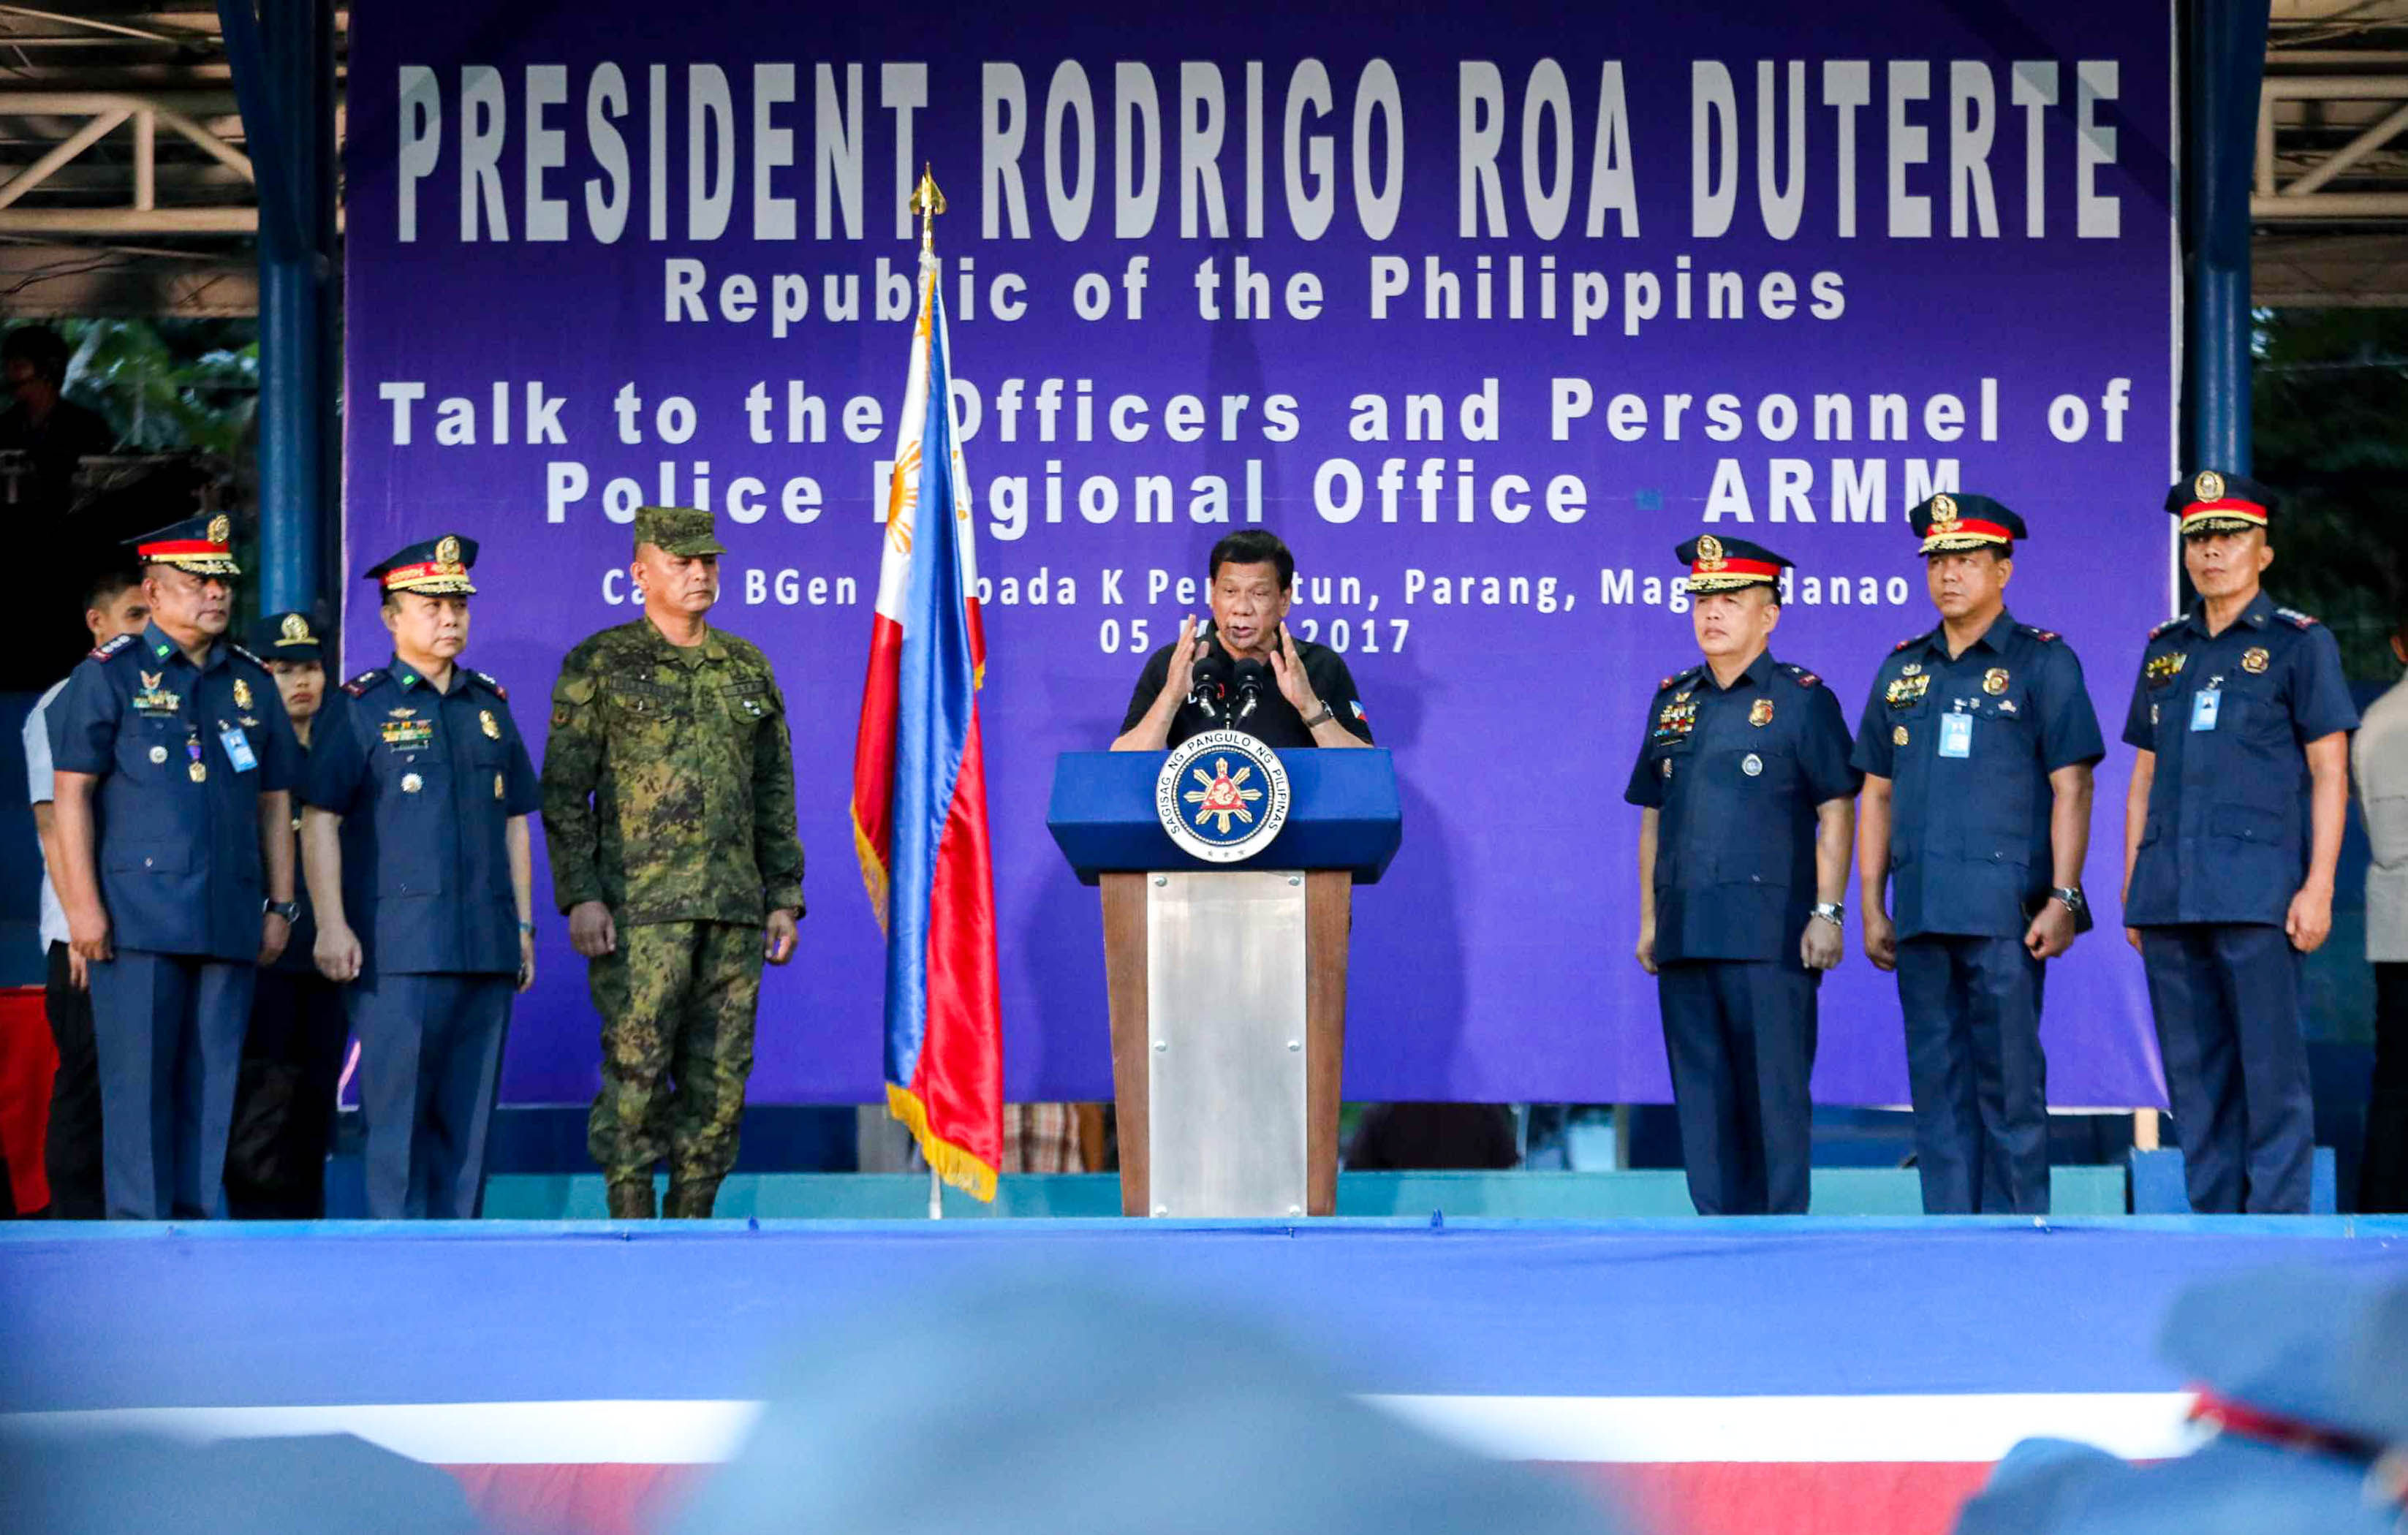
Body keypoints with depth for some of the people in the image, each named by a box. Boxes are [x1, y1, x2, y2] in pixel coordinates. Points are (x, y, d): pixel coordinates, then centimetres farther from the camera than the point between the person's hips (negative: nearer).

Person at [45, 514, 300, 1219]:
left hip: (231, 920, 4)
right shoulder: (109, 676, 2)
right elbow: (71, 793, -2)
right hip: (138, 918, -4)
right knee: (138, 1082, -5)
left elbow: (275, 801, 19)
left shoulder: (253, 683, 15)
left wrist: (280, 904, 13)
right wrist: (82, 902, -10)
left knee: (213, 1084, 5)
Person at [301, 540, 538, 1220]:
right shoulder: (359, 707, 1)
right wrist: (331, 925, -10)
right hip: (396, 951, -5)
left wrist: (523, 925, 14)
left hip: (486, 946, 5)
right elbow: (319, 821, -3)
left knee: (468, 1110, 5)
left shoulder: (491, 705, 16)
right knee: (397, 1111, -6)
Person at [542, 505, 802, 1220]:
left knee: (719, 1077, 3)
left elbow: (775, 796, 17)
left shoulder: (749, 669, 14)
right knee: (636, 1068, -8)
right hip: (638, 907, -4)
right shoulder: (598, 665, 1)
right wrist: (580, 897, -11)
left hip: (733, 910, 5)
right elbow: (563, 791, -2)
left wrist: (784, 899, 10)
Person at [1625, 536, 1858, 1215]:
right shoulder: (1672, 702, 16)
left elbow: (1836, 813, -2)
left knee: (1774, 1090, -5)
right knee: (1701, 1094, 5)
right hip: (1686, 932, 5)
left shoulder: (1802, 700, 1)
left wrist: (1827, 912, -10)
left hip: (1770, 933, -5)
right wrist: (1649, 921, 13)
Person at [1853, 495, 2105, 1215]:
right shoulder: (1902, 670, 15)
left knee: (2010, 1079, -5)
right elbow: (1877, 794, 17)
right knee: (1937, 1085, 5)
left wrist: (2062, 898, -12)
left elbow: (2071, 788, -4)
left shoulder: (2043, 663, 1)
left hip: (2005, 911, -5)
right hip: (1920, 911, 5)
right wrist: (1872, 907, 11)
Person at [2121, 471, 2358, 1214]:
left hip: (2257, 891, -5)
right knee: (2194, 1073, 6)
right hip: (2170, 895, 5)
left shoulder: (2300, 644, 2)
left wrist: (2318, 887, -10)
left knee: (2271, 1069, -7)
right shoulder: (2165, 650, 17)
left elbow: (2329, 774, -2)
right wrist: (2132, 887, 14)